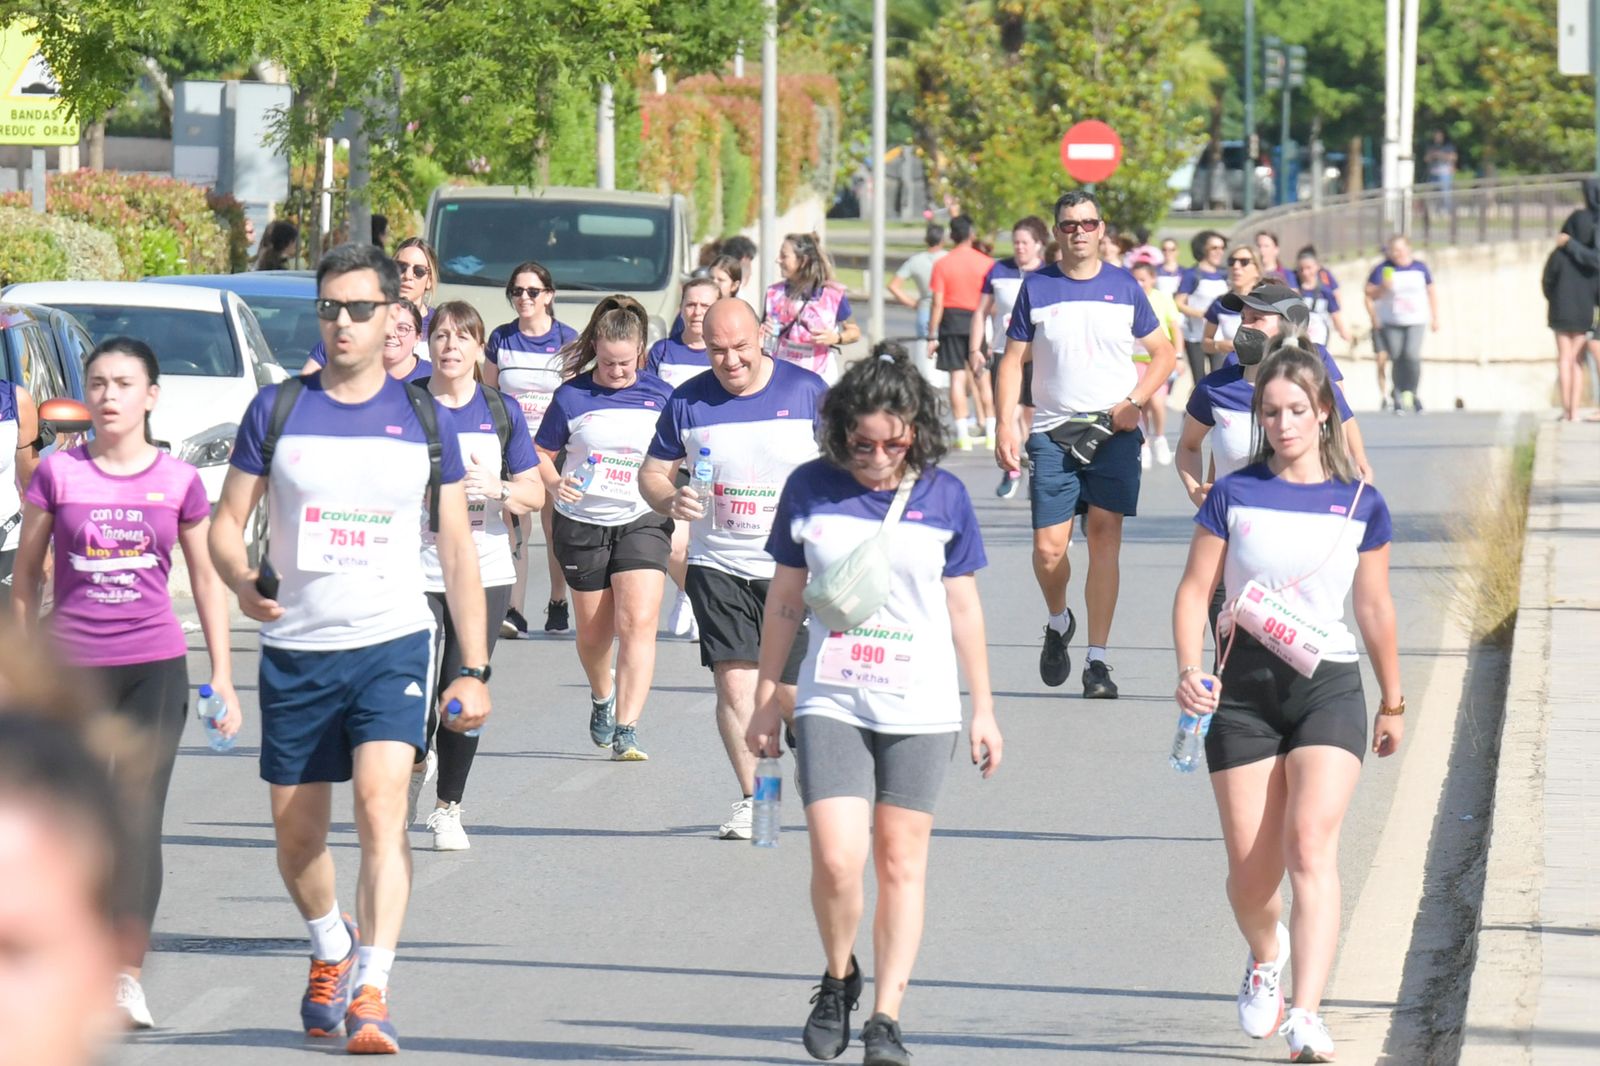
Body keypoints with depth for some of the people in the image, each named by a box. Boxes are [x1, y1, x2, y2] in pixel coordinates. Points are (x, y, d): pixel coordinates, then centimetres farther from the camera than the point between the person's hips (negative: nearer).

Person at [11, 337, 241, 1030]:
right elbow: (26, 577, 8)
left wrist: (222, 678, 9)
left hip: (155, 665, 0)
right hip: (72, 665, 0)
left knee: (139, 819, -8)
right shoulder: (58, 475, 2)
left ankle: (128, 974, -8)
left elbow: (207, 581, 11)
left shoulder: (179, 481, 4)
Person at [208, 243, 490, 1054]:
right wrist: (241, 582, -19)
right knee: (296, 837, 9)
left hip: (392, 643, -2)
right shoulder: (277, 410, 3)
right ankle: (330, 951, 38)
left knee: (380, 805, -21)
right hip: (294, 647, 2)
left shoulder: (422, 419, 4)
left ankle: (370, 993, -24)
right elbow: (226, 523, 5)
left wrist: (474, 669, 1)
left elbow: (458, 550, 7)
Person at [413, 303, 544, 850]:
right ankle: (419, 759, 24)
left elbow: (536, 492, 9)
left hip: (484, 573, 1)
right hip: (417, 572, -1)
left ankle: (448, 809, 12)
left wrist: (497, 488, -11)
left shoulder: (501, 411, 7)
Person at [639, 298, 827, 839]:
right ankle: (752, 800, 3)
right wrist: (669, 500, -14)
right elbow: (652, 472, 10)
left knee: (795, 689, -2)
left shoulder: (806, 391, -2)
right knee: (734, 680, -9)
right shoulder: (688, 402, 1)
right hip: (718, 565, 1)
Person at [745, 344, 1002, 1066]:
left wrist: (983, 709, 9)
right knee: (836, 860, -13)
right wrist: (767, 700, 10)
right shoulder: (811, 488, -1)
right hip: (830, 704, 0)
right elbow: (785, 598, 8)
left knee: (901, 861, 3)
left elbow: (963, 607, 7)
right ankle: (839, 979, 14)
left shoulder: (943, 496, -1)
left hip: (921, 709, 0)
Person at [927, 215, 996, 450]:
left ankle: (962, 435, -3)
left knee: (957, 378, 1)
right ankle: (990, 433, 10)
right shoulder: (986, 263, -2)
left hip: (952, 320, -1)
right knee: (982, 378, 8)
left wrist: (932, 336, -2)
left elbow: (937, 303, -6)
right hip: (978, 321, 1)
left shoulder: (942, 265, -4)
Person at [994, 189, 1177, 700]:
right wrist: (1006, 426, -4)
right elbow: (1013, 360, 7)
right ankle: (1058, 622, 26)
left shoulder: (1124, 286, 6)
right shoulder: (1036, 288, 5)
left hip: (1113, 433, 0)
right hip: (1052, 433, 0)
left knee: (1104, 537, -7)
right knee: (1049, 549, -6)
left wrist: (1134, 401, -3)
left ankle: (1097, 660, -3)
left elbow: (1164, 354, 13)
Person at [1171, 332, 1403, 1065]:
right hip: (1245, 684, 1)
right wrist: (1189, 669, -15)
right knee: (1251, 870, 5)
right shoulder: (1234, 496, 3)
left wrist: (1392, 703, 19)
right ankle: (1265, 958, 40)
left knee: (1311, 846, -19)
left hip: (1329, 683, -1)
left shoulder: (1360, 504, 4)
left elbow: (1375, 609, 13)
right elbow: (1195, 590, 2)